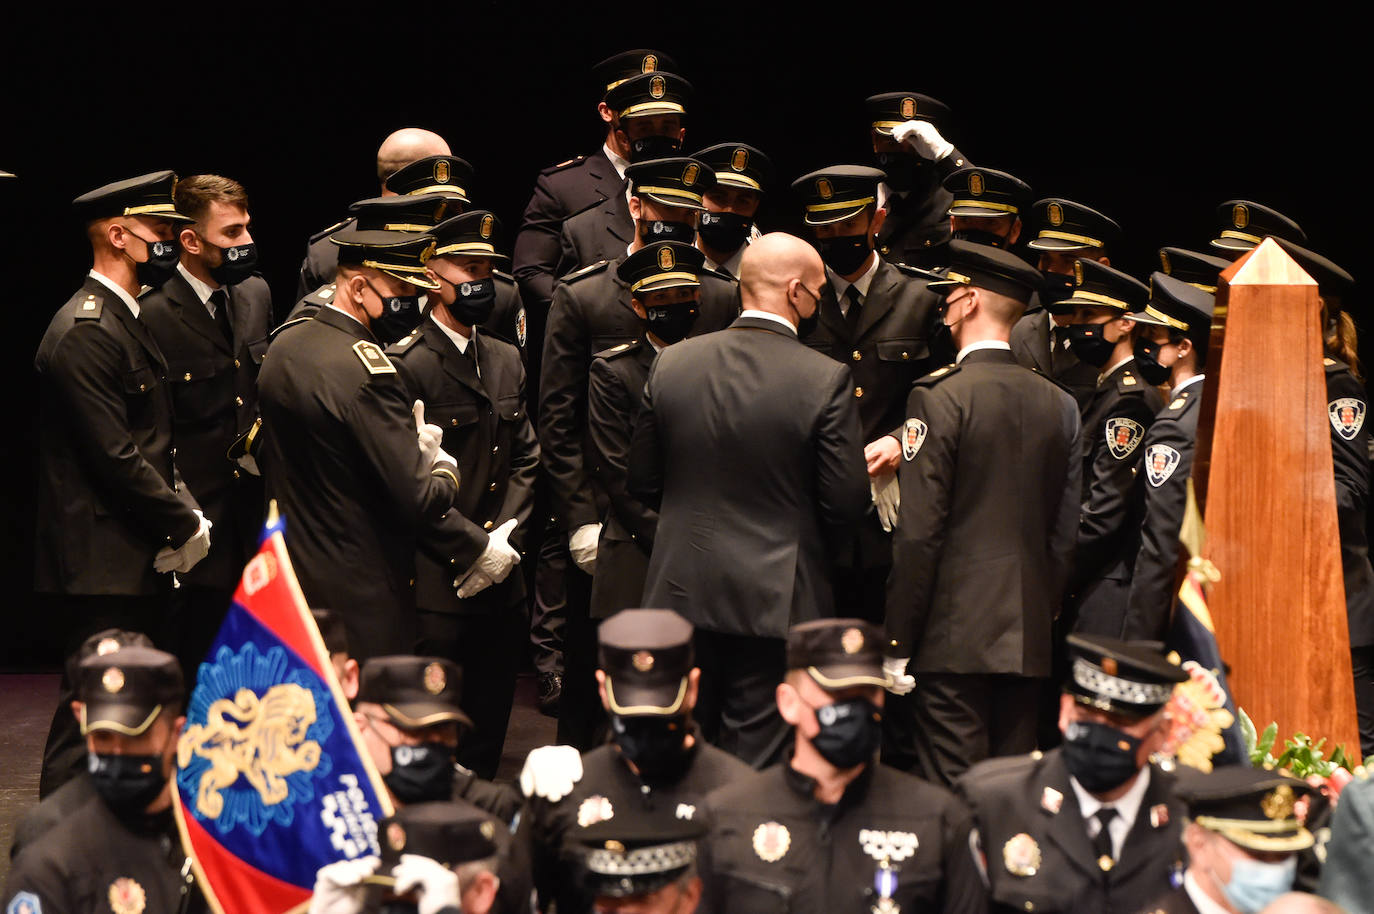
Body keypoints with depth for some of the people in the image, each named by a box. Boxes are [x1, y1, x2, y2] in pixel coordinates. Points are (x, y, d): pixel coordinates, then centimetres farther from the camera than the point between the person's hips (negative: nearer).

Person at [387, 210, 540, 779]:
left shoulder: (506, 360, 14)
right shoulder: (405, 365, -10)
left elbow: (525, 458, 14)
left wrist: (507, 539, -1)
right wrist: (477, 546, -14)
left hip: (502, 581, 7)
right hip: (438, 582, -7)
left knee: (489, 729, 13)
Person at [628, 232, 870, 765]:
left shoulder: (672, 364, -1)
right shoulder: (827, 380, -14)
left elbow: (642, 481, 6)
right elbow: (846, 503, -10)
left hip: (682, 591, 4)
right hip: (776, 597, -4)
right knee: (753, 758, 4)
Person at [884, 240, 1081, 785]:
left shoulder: (939, 398, -10)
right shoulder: (1059, 404, 8)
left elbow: (918, 534, -12)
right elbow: (1066, 532, 9)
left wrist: (897, 645, -8)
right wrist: (1044, 613, 18)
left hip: (953, 638, -6)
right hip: (1029, 639, 6)